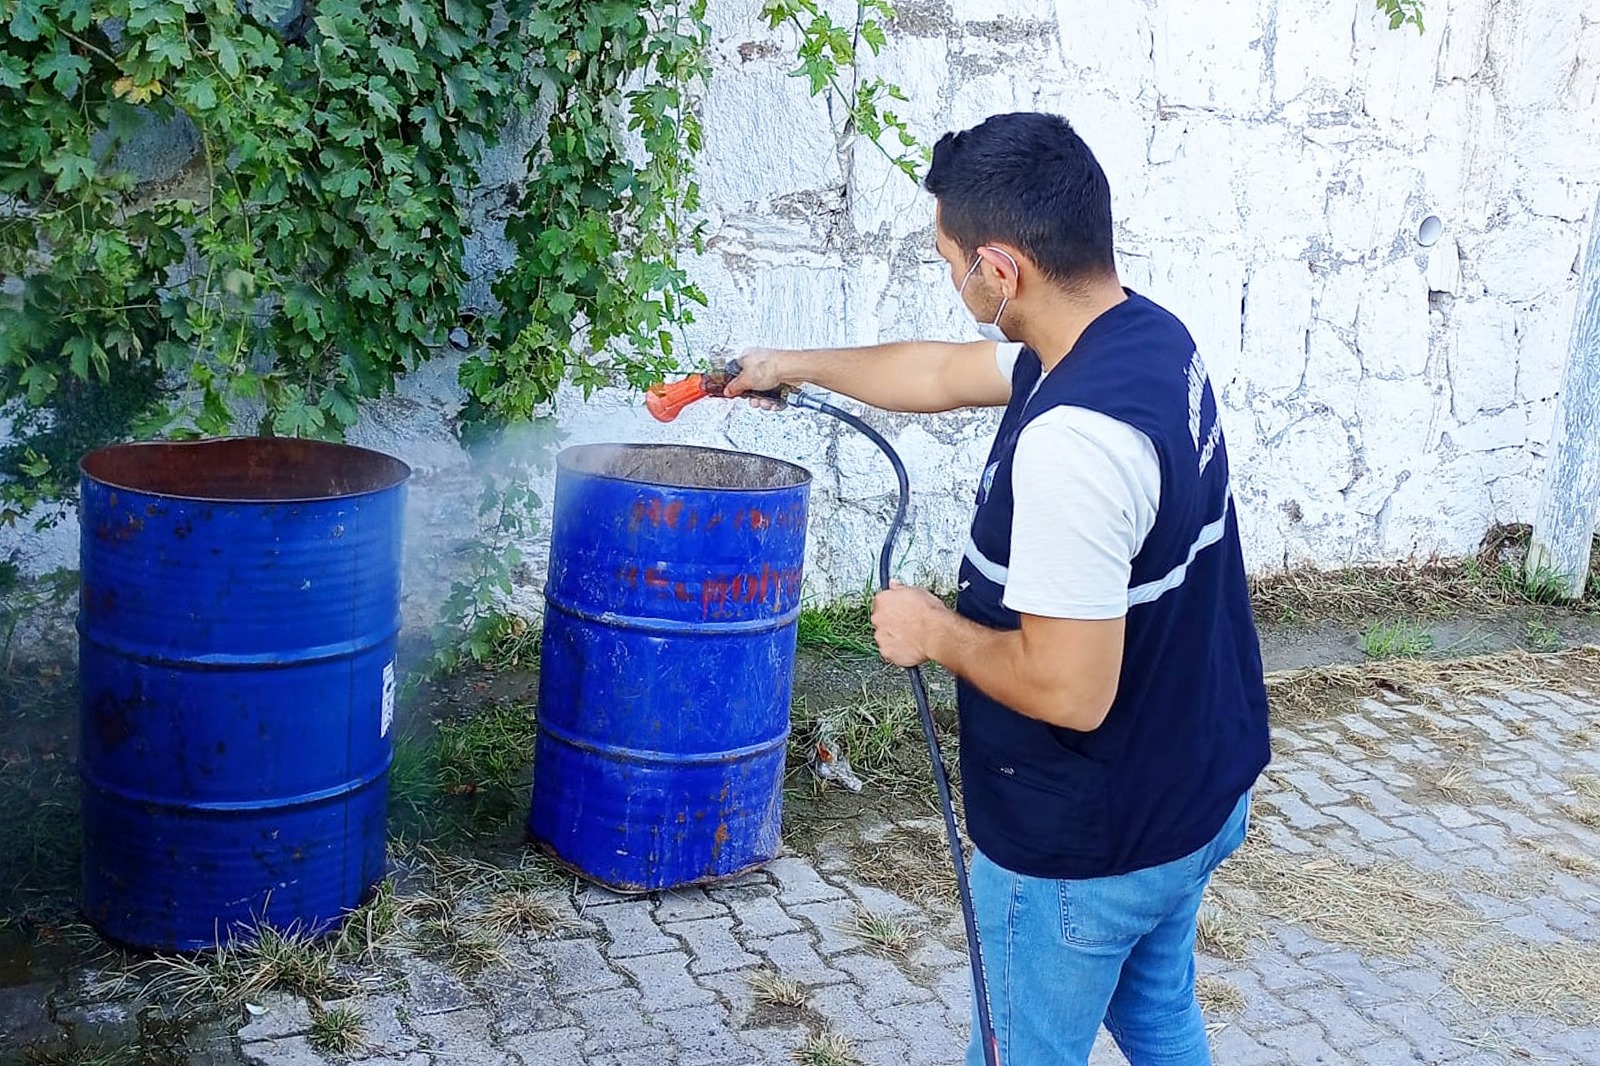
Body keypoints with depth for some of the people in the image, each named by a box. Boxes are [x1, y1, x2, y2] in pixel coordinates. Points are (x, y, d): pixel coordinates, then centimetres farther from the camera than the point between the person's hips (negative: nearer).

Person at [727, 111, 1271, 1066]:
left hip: (1086, 846, -9)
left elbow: (1069, 688, -32)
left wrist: (936, 631, -15)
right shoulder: (1143, 333, -2)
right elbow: (944, 373, 14)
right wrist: (798, 366, 26)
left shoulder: (1072, 440, -34)